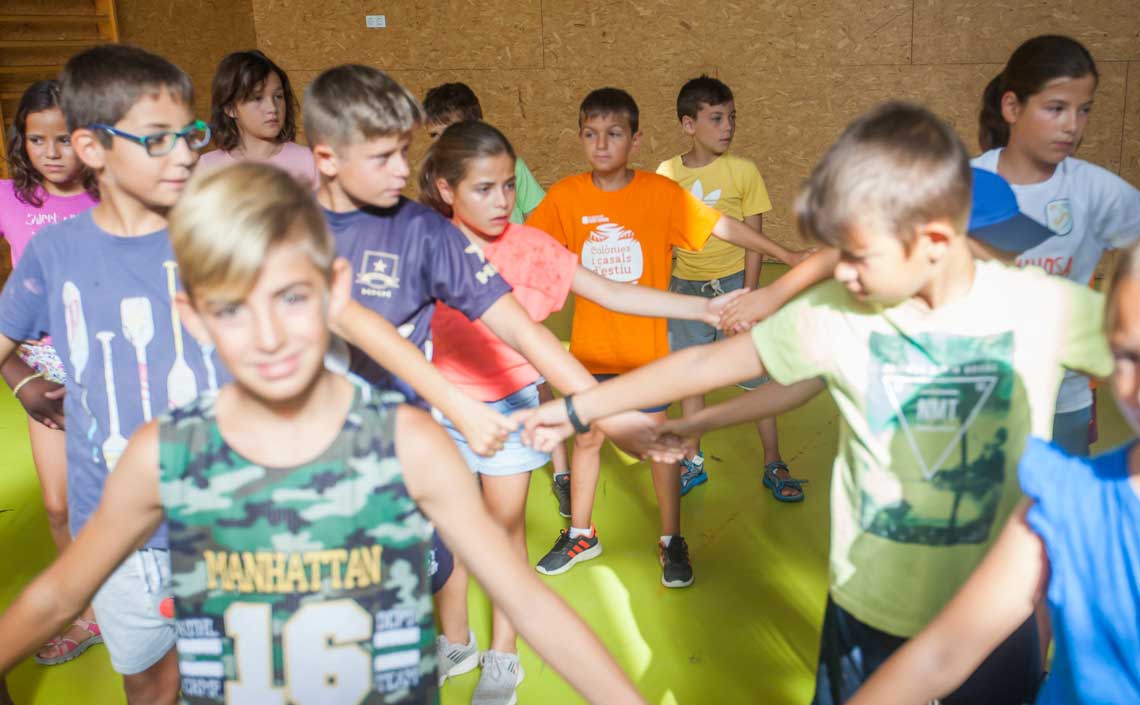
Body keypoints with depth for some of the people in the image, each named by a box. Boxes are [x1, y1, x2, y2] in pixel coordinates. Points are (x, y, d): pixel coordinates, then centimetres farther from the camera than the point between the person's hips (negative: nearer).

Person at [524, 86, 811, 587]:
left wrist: (785, 255, -2)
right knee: (586, 438, 15)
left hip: (646, 346, -2)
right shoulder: (565, 196, -7)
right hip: (590, 346, 2)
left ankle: (671, 541, 28)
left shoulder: (660, 192, -11)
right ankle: (580, 535, 35)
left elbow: (722, 227, -5)